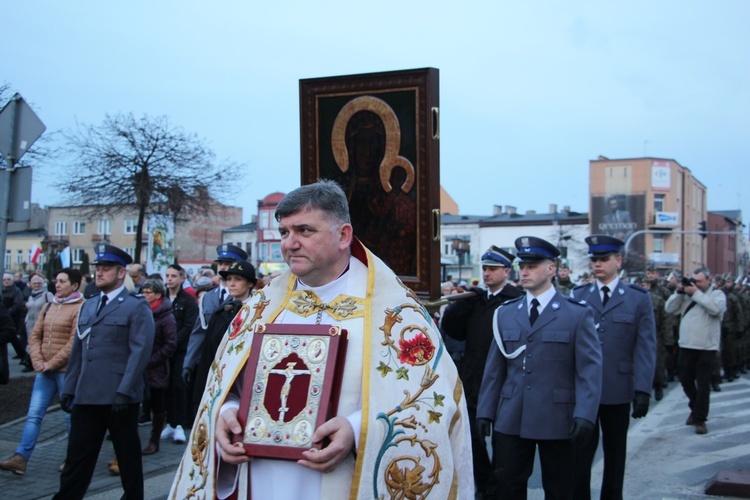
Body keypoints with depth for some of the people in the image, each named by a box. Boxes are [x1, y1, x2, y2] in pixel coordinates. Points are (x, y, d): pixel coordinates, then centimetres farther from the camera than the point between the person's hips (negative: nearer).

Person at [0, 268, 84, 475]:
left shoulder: (81, 308, -11)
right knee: (34, 414, 2)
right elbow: (35, 335, 12)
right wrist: (38, 361, -2)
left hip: (66, 370, -6)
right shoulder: (49, 307, 12)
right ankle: (20, 458, 2)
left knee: (71, 416, 5)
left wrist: (52, 363, -14)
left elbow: (75, 343, -16)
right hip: (45, 371, 6)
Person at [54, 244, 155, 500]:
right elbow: (77, 350, 18)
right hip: (86, 395, 6)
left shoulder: (137, 307, -4)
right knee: (77, 457, 8)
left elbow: (140, 351, -13)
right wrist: (69, 389, 12)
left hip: (119, 397, -6)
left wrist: (124, 392, -20)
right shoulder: (88, 306, 17)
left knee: (128, 457, 8)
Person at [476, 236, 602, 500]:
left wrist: (585, 415, -16)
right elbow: (494, 369, 11)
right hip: (510, 419, 3)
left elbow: (590, 369, -6)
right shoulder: (505, 313, 11)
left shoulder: (578, 314, 0)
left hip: (556, 420, -3)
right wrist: (485, 411, 6)